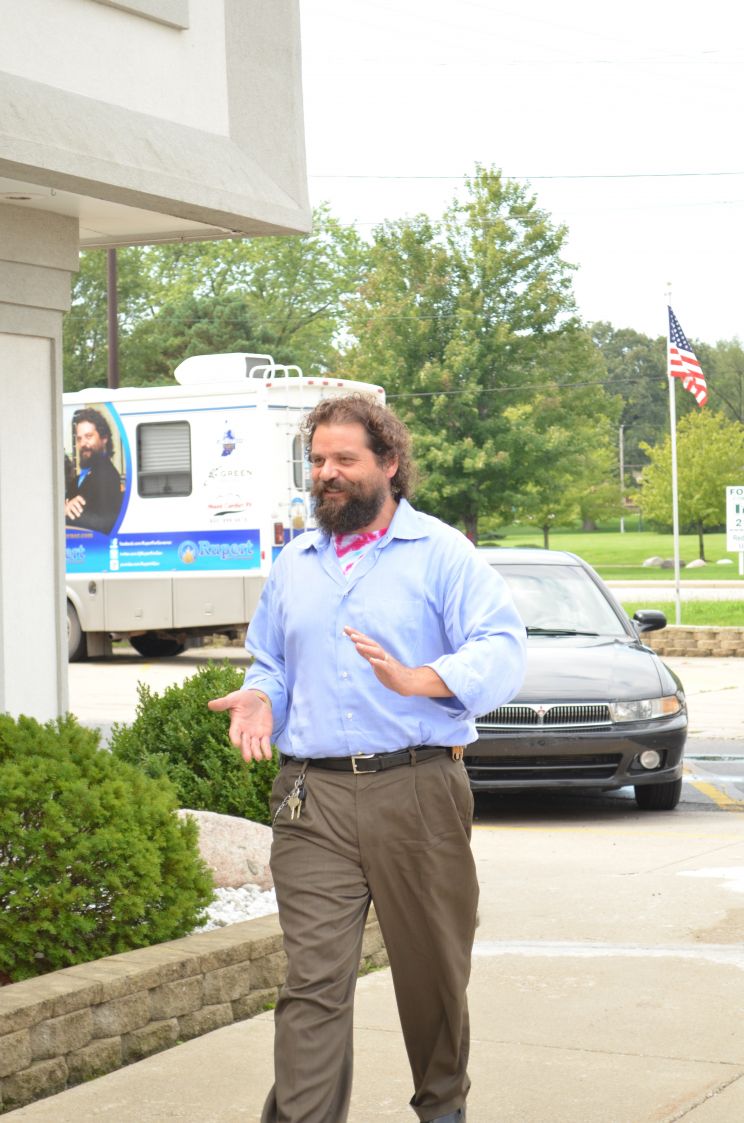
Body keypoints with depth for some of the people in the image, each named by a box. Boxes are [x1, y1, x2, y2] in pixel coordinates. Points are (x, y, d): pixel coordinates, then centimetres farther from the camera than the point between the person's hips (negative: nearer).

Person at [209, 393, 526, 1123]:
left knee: (433, 971, 9)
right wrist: (260, 699, 3)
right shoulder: (293, 564, 19)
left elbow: (500, 651, -9)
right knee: (312, 979, -6)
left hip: (417, 792, -3)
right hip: (312, 795, 3)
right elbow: (269, 662, 27)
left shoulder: (440, 552, 3)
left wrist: (417, 680, -25)